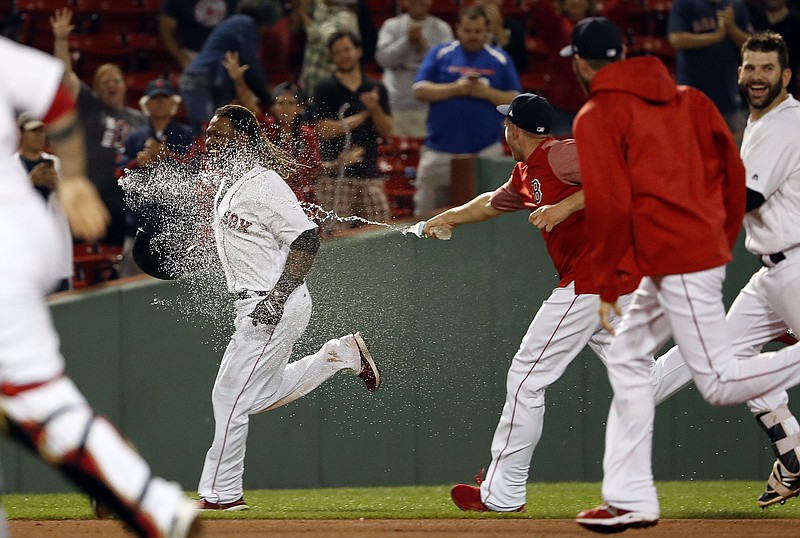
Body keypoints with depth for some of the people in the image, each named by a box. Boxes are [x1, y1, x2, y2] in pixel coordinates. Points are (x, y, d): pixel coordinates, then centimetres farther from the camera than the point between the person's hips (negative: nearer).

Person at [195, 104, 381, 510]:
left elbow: (306, 241, -23)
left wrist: (276, 300, -27)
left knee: (230, 396, -7)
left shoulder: (263, 184, -18)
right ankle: (340, 354, 26)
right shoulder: (227, 184, 12)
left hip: (279, 307, -10)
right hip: (253, 307, 10)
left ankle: (221, 495, -1)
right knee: (265, 393, 20)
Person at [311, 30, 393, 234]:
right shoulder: (326, 90, 1)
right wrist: (363, 116, -3)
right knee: (336, 232, -9)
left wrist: (375, 108, -9)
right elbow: (325, 130, -9)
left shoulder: (376, 89, 13)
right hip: (336, 173, -4)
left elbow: (386, 131, 10)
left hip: (369, 171, 4)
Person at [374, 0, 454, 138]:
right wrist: (407, 40, -15)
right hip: (396, 104, 1)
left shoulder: (442, 29, 4)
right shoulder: (391, 26, 7)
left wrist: (424, 44, -16)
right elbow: (383, 58, -6)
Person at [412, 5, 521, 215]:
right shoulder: (440, 54, 7)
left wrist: (488, 93, -12)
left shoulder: (500, 59, 9)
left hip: (486, 150, 0)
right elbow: (420, 90, -2)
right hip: (441, 149, 0)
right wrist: (454, 89, -13)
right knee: (427, 213, 3)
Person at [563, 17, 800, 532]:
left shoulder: (597, 118, -7)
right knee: (627, 358, 15)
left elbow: (610, 206, -13)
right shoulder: (687, 99, 14)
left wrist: (604, 281, -4)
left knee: (721, 383, -9)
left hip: (675, 262, -9)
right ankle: (630, 499, 14)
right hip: (708, 250, 9)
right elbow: (733, 170, 12)